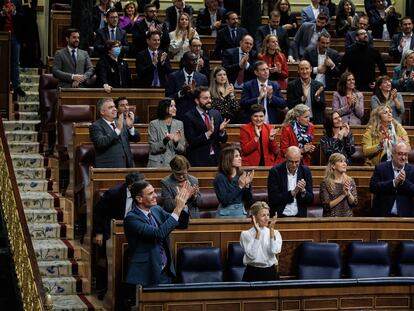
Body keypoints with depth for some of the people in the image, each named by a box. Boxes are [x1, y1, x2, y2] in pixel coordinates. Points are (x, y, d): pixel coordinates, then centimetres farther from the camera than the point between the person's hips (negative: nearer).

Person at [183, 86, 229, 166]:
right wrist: (208, 133, -23)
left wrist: (222, 131, -10)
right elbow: (191, 141, -14)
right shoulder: (189, 117, -7)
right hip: (198, 161, -4)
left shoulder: (216, 114, 8)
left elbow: (223, 140, 11)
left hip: (216, 159, 4)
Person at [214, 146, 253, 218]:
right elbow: (224, 201, -19)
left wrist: (247, 184, -13)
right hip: (226, 214, -4)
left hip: (241, 213, 4)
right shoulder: (220, 178, -10)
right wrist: (240, 186, -21)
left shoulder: (242, 175, 2)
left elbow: (248, 200, 3)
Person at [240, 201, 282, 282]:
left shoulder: (275, 233, 8)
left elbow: (275, 251, -10)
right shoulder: (246, 234, 0)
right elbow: (252, 255, -14)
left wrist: (271, 230, -12)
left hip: (270, 273, 2)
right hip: (252, 273, -2)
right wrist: (258, 233, -14)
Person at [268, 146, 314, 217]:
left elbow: (310, 199, 6)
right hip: (280, 216, -3)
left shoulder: (306, 171, 5)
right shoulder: (275, 171, -5)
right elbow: (272, 199, -9)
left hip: (299, 216, 3)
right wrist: (292, 193, -14)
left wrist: (303, 191, -13)